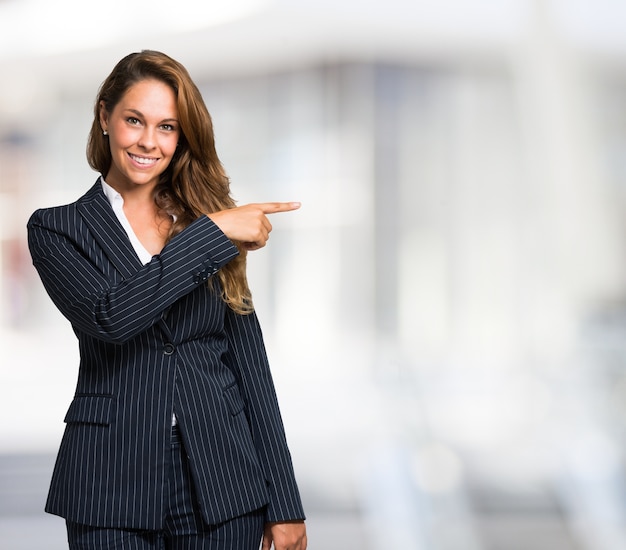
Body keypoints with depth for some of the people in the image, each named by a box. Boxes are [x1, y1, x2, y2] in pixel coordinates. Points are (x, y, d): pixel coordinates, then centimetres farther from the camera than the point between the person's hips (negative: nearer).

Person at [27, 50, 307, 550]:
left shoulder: (209, 216, 9)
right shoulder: (57, 228, 2)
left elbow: (249, 361, 6)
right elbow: (109, 316, -18)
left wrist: (283, 502, 2)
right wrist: (213, 233, -15)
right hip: (113, 489, -2)